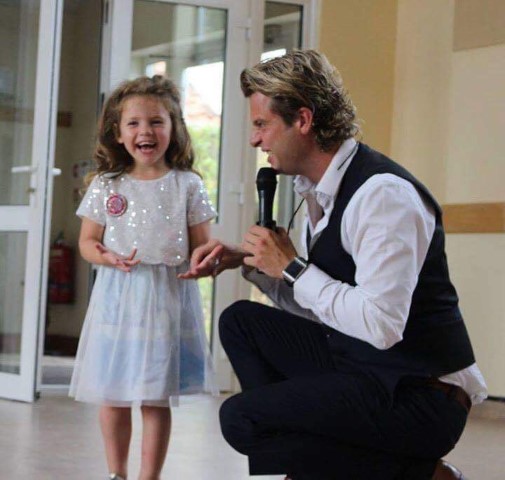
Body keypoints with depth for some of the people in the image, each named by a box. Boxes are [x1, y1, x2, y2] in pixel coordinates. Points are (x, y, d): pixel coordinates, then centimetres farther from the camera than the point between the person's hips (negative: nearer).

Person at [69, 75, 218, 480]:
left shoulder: (187, 185, 2)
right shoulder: (105, 186, 5)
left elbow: (201, 244, 4)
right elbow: (88, 240, 8)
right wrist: (107, 257, -13)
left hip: (168, 296, -2)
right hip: (117, 295, 2)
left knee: (156, 397, 0)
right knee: (112, 396, 7)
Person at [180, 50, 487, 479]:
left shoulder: (383, 194, -22)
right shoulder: (320, 189, 8)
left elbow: (380, 325, -29)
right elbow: (315, 308, 18)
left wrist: (293, 268, -19)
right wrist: (247, 262, 4)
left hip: (422, 396, -9)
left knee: (240, 418, -17)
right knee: (239, 322, 12)